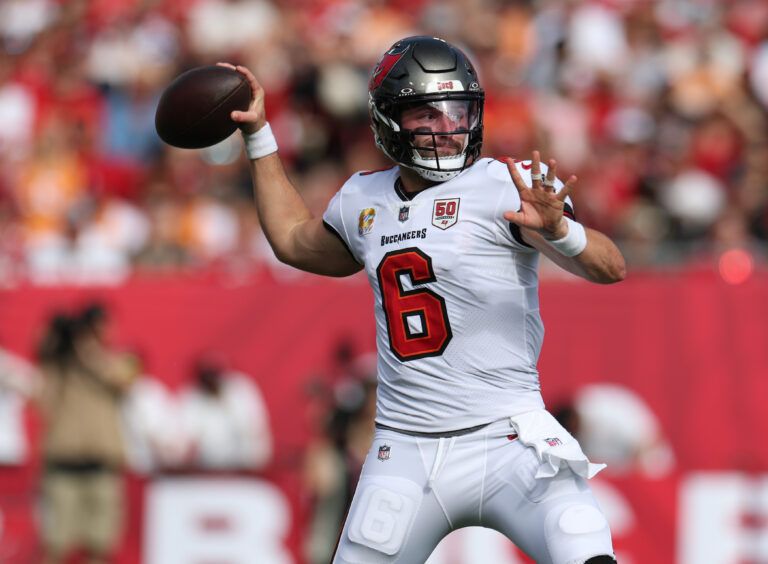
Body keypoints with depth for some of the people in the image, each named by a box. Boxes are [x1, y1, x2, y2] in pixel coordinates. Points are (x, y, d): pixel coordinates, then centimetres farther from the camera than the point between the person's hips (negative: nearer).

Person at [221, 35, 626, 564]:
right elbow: (295, 241, 35)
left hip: (507, 441, -5)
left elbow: (611, 268, -15)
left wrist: (556, 229, -35)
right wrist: (259, 135, 34)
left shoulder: (503, 187, -6)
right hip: (405, 456, 5)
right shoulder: (364, 200, 12)